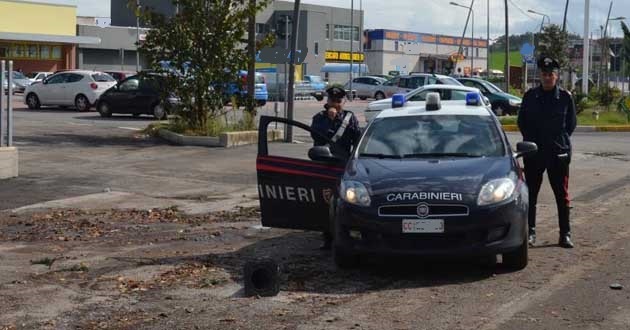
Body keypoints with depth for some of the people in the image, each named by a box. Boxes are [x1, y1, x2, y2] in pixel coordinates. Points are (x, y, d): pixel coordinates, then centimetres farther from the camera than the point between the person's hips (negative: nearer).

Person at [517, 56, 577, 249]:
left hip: (559, 153, -1)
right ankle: (530, 231, 13)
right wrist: (530, 139, 4)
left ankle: (565, 234, 9)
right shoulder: (530, 96, 4)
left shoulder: (565, 97, 1)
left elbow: (571, 123, 9)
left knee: (562, 195, 3)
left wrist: (561, 140, 2)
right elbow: (522, 121, 12)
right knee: (531, 194, 5)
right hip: (533, 152, 1)